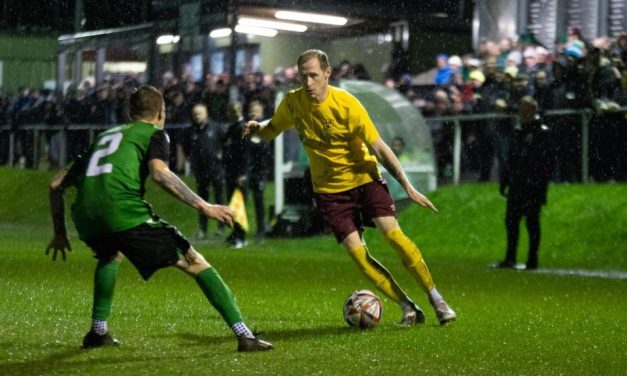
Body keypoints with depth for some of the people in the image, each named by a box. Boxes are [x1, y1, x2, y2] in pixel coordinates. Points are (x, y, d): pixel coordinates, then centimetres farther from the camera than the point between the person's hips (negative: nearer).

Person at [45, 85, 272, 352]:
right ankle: (244, 336, -7)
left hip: (86, 220, 6)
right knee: (195, 263, 3)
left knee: (112, 254, 39)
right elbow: (159, 173, -8)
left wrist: (60, 234, 42)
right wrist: (203, 206, -9)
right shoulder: (154, 133, 16)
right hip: (125, 213, -6)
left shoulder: (105, 136, 33)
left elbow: (56, 184, 33)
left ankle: (98, 331, 31)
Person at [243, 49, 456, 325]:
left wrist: (408, 187, -18)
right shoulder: (293, 102, -7)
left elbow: (379, 148, -14)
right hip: (329, 187, 3)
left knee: (391, 231, -21)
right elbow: (272, 129, 12)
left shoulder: (346, 104, -17)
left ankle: (435, 298, -7)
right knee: (355, 251, -13)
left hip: (364, 177, -2)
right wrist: (257, 127, -12)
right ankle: (408, 308, -2)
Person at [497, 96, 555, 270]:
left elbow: (549, 161, -10)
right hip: (516, 186, 7)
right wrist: (504, 182, 16)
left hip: (533, 187, -7)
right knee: (511, 221, 5)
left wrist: (541, 184, -15)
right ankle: (510, 258, 9)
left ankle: (533, 260, 3)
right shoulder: (518, 132, 15)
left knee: (532, 222, -2)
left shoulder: (542, 133, -6)